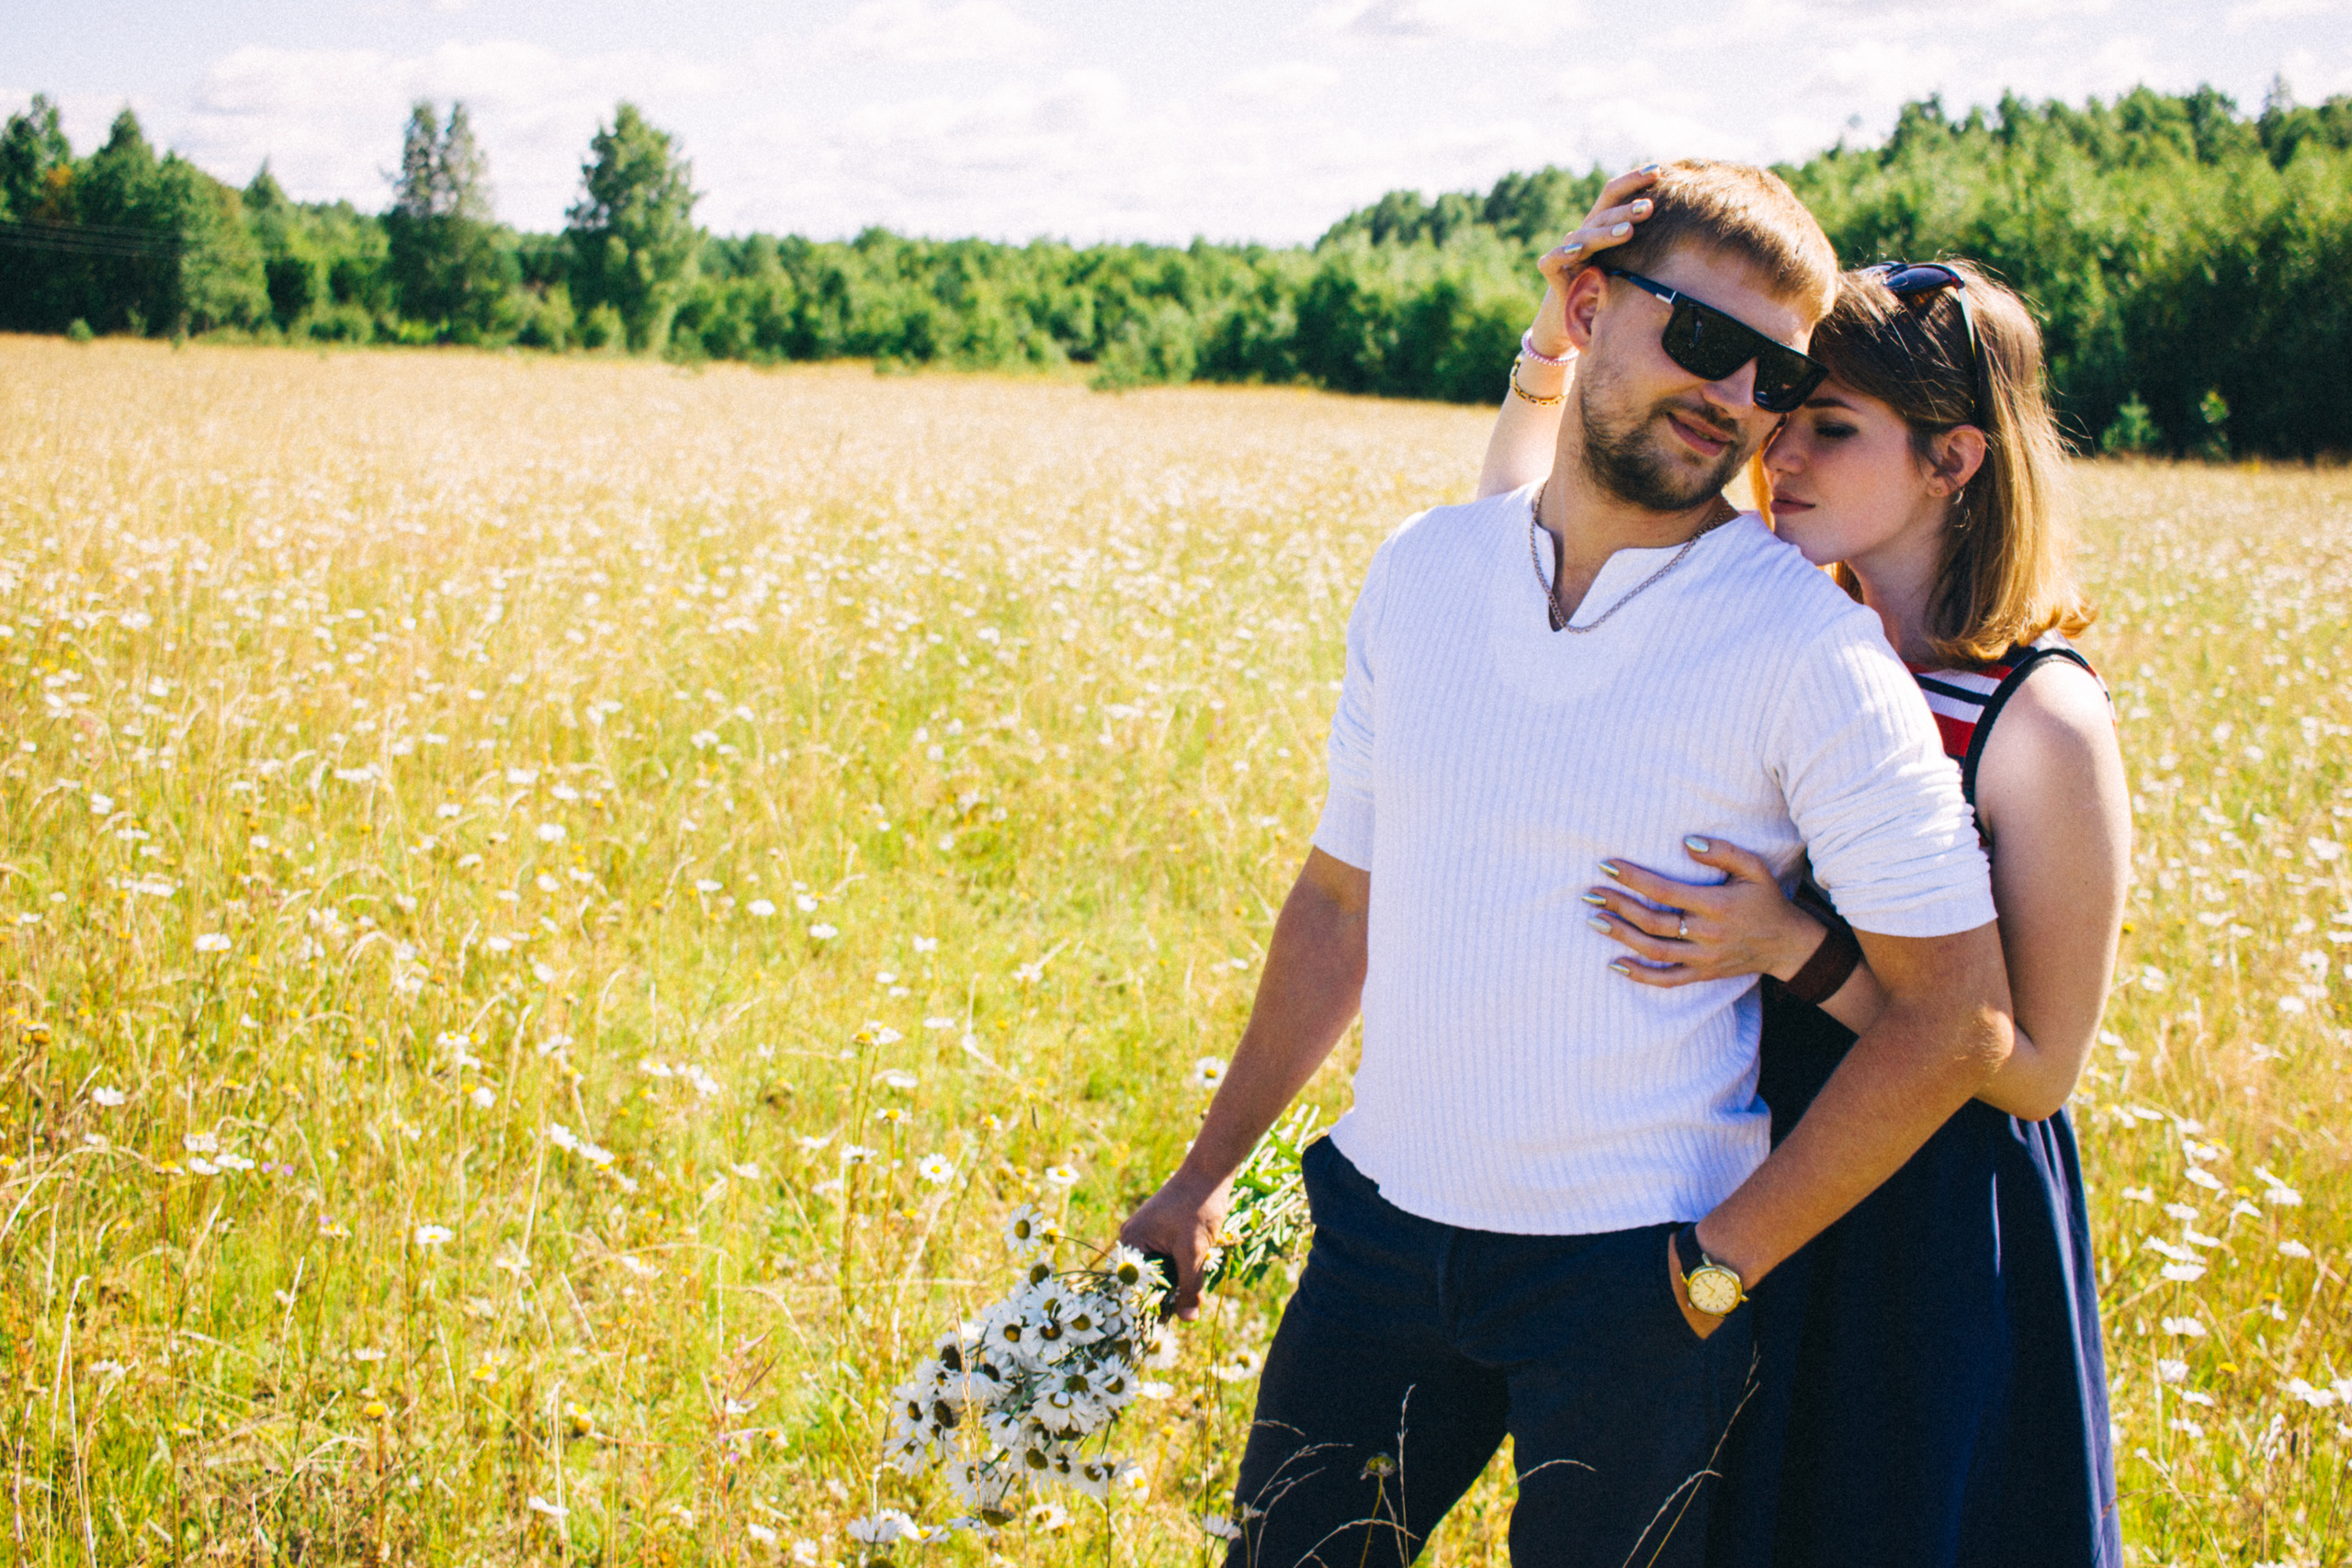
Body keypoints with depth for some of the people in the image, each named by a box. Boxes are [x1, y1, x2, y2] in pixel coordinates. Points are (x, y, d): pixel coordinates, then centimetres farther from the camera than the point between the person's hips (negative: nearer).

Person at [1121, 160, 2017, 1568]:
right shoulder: (1420, 570, 3)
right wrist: (1207, 1175, 14)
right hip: (1381, 1227, 4)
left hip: (1629, 1279, -4)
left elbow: (1958, 1017, -12)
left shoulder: (1808, 645, -12)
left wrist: (1716, 1269, -11)